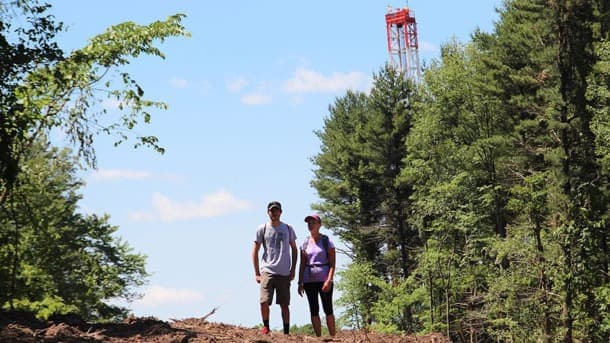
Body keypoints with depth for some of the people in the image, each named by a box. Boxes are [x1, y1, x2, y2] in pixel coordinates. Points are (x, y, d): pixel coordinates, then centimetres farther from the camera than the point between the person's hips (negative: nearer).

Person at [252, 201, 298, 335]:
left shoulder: (288, 229, 9)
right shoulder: (262, 229, 3)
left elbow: (294, 249, 16)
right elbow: (255, 252, 5)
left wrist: (293, 270, 7)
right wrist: (257, 273, -1)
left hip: (284, 273, 2)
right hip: (267, 272, -2)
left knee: (284, 304, 4)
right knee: (264, 302, -13)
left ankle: (286, 332, 11)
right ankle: (266, 327, 7)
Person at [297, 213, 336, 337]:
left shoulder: (326, 241, -1)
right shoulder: (305, 243, 10)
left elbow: (332, 263, -5)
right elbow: (302, 265, 10)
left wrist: (329, 280, -17)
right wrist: (300, 282, 3)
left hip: (324, 279, -3)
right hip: (309, 280, 3)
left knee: (328, 309, -3)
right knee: (314, 310, 2)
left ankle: (333, 337, 1)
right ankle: (318, 337, 4)